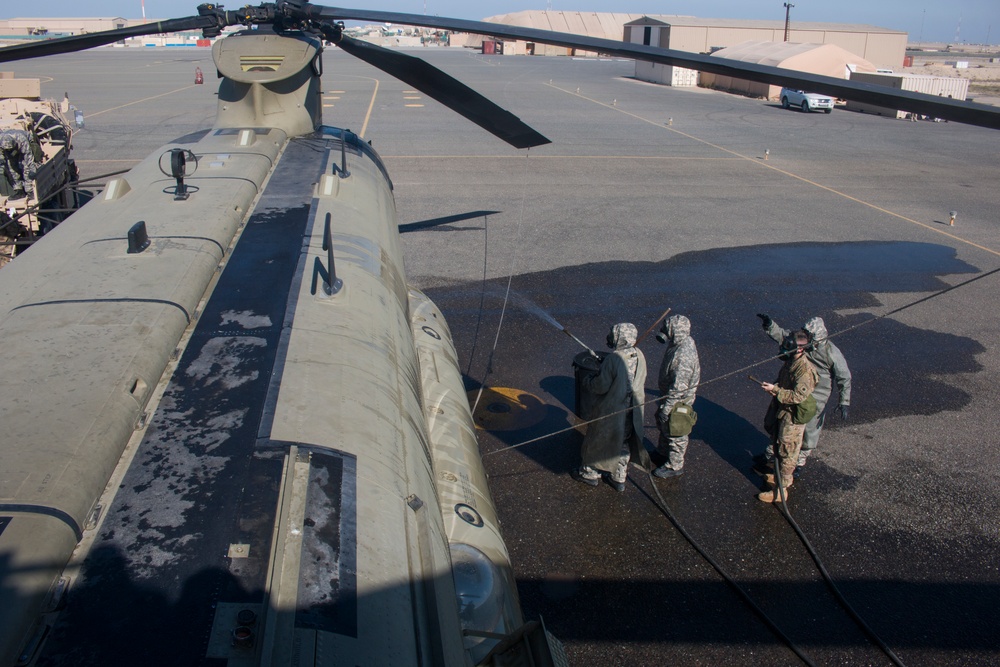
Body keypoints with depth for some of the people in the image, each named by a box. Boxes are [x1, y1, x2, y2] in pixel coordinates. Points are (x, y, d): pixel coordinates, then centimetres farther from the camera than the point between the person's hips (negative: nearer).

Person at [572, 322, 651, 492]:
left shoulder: (613, 359, -27)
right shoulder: (639, 355, -5)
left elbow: (601, 386, -21)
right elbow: (641, 382, 7)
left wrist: (586, 382, -2)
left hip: (610, 412, -6)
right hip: (632, 412, 7)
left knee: (597, 442, 15)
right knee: (623, 444, 22)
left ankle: (590, 473, 32)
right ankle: (619, 478, 35)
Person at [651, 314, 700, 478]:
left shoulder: (683, 356, -36)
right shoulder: (684, 341, -6)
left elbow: (679, 387, -31)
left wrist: (666, 407, -24)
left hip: (679, 400, -10)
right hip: (668, 393, 10)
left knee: (674, 432, 10)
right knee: (663, 423, 28)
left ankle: (675, 465, 29)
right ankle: (663, 450, 51)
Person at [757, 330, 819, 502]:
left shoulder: (805, 370, -26)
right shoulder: (790, 362, 3)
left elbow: (798, 395, -30)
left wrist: (775, 390, -27)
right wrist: (774, 387, -1)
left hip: (793, 417, -9)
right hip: (782, 411, 9)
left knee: (787, 453, 1)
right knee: (779, 447, 23)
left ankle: (781, 490, 10)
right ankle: (781, 477, 42)